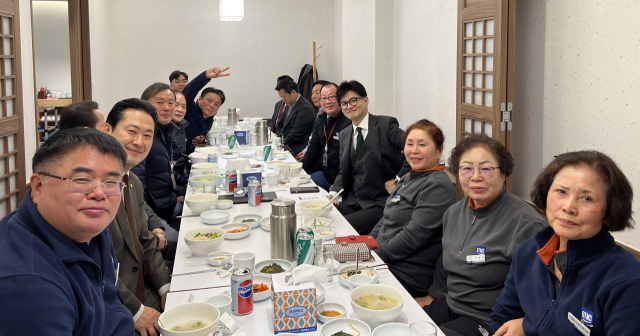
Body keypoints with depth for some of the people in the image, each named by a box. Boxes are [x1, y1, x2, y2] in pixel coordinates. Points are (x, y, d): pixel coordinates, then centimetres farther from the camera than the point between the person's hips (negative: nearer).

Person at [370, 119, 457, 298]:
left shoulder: (438, 186, -15)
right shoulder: (407, 179, 15)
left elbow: (414, 235, -22)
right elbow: (386, 220, 21)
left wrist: (377, 253, -16)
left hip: (408, 276, -9)